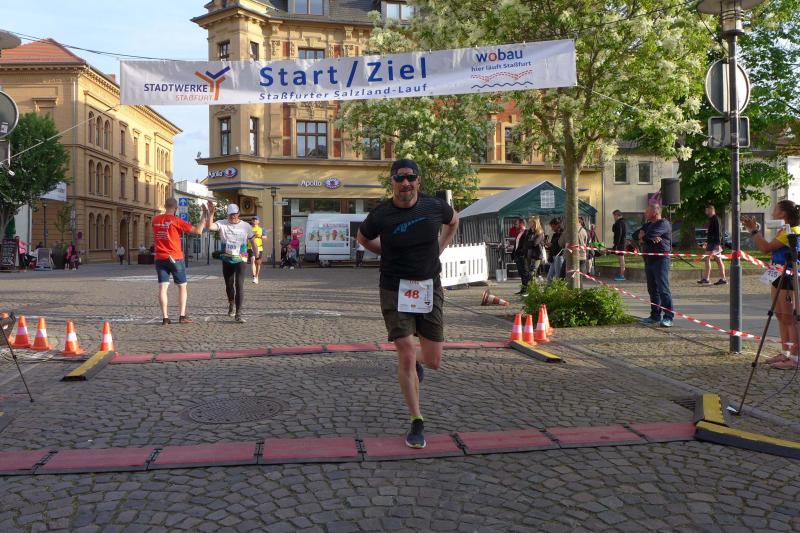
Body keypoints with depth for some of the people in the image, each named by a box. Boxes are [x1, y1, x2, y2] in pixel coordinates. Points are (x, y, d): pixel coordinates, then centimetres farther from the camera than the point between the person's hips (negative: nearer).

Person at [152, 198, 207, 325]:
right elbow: (198, 230, -11)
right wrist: (204, 216, -2)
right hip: (175, 258, -3)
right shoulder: (176, 221, -10)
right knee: (182, 287, 9)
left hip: (160, 259, 4)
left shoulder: (155, 220, 4)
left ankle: (165, 318, -3)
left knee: (163, 287, 1)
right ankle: (182, 316, 4)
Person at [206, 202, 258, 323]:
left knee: (239, 285, -14)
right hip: (227, 260, 2)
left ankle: (238, 314, -12)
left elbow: (253, 241, 6)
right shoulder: (222, 224, -5)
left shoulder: (246, 226, -3)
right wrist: (210, 213, -35)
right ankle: (231, 304, 45)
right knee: (229, 285, 16)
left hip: (241, 260, -2)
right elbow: (209, 226, -24)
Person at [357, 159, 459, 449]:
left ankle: (416, 360, 45)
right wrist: (389, 254, 4)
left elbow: (453, 221, 20)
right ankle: (416, 422, 6)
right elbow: (363, 238, 13)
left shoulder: (434, 206, -4)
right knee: (406, 354, -10)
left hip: (429, 287, 2)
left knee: (433, 361, 5)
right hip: (395, 290, -2)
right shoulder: (380, 215, -9)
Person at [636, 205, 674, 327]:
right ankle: (655, 315, 18)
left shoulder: (664, 223, -8)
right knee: (652, 289, 11)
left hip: (660, 259, -9)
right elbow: (637, 235, 11)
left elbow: (650, 234, -22)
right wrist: (649, 238, -9)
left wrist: (642, 237, 1)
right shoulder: (648, 225, 22)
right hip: (649, 260, 9)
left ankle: (668, 317, -11)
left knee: (663, 289, -12)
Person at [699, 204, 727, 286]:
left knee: (707, 258, -11)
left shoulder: (716, 219, -12)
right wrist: (707, 242, 25)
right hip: (712, 242, 10)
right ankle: (723, 279, 9)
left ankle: (706, 278, -11)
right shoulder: (711, 219, 18)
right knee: (718, 260, 8)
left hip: (714, 243, -10)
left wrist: (718, 243, -23)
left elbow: (718, 232, -18)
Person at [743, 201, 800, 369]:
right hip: (780, 277, 10)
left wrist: (754, 230, -14)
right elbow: (768, 248, 17)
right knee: (780, 316, 14)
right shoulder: (783, 231, 13)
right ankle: (785, 353, 22)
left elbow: (766, 247, -22)